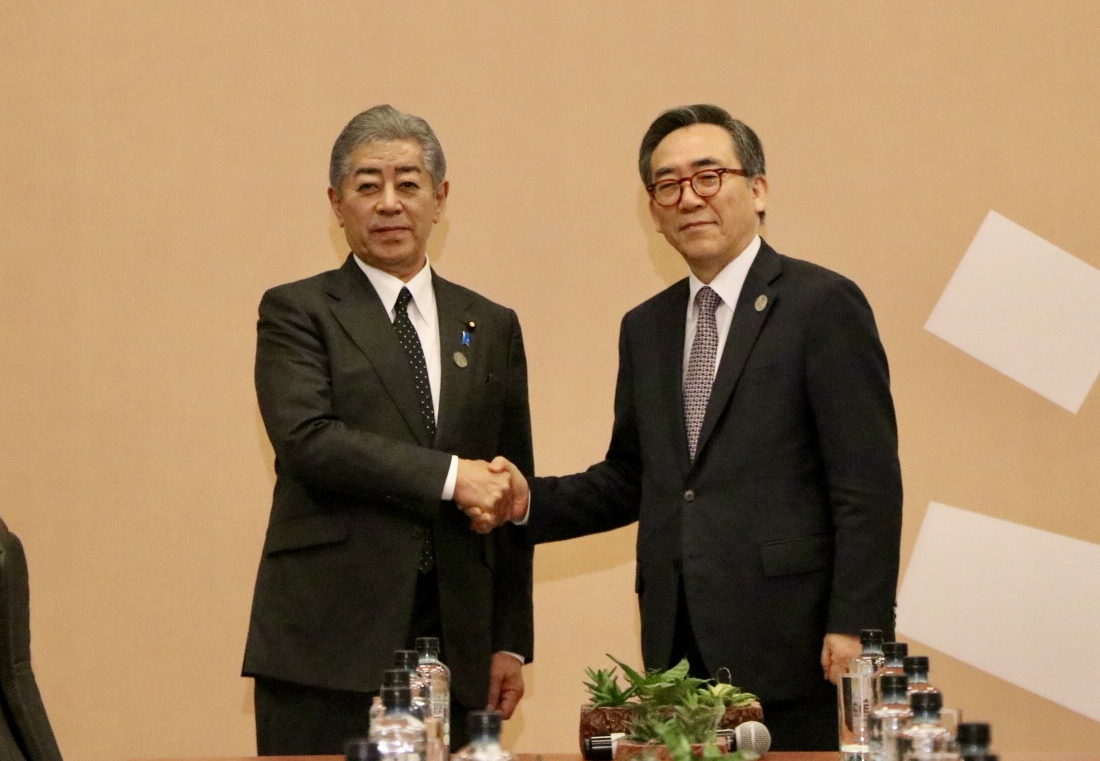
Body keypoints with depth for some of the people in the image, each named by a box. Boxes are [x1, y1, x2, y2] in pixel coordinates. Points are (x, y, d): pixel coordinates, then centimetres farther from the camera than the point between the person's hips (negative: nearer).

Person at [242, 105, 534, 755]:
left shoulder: (492, 327, 16)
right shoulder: (297, 312, 5)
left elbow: (511, 497, 16)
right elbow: (307, 440, -12)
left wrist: (511, 642, 11)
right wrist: (449, 476, -15)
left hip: (453, 646, 3)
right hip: (329, 646, -3)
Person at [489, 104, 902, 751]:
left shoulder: (823, 304, -3)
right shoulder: (646, 328, 17)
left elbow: (868, 484, -8)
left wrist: (854, 626, -15)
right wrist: (532, 501, 3)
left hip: (782, 644, -5)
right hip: (678, 645, 6)